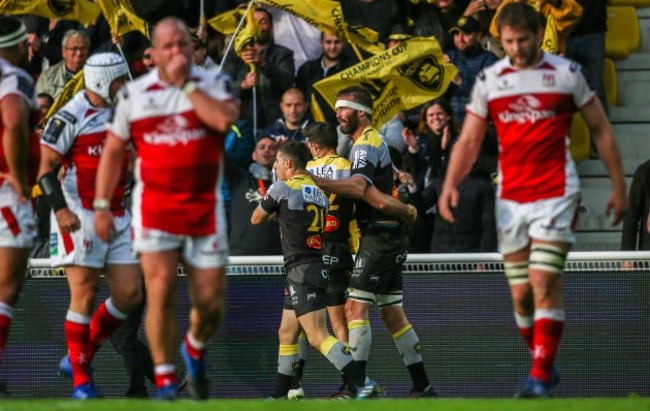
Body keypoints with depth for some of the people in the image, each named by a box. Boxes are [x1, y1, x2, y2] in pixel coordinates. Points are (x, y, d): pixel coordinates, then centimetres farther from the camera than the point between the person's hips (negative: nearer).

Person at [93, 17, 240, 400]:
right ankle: (165, 380, -5)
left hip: (205, 208, 0)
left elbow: (224, 119, -22)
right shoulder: (135, 93, 5)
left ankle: (196, 349, 35)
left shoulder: (214, 84, 1)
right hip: (155, 207, 0)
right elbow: (113, 151, 12)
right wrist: (102, 205, 7)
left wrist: (186, 83, -14)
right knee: (161, 290, -13)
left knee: (211, 300, 3)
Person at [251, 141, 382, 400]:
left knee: (318, 337, -16)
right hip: (317, 268, 9)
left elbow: (256, 219, 6)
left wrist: (273, 211, 27)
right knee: (286, 334, 19)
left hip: (301, 270, -9)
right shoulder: (319, 192, 13)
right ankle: (280, 395, 26)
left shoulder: (283, 189, -8)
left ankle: (364, 385, -26)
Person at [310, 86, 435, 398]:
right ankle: (422, 386, 13)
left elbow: (358, 186, -31)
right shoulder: (375, 141, 20)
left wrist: (314, 181, -39)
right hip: (391, 237, 10)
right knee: (392, 313, 12)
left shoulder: (366, 145, -12)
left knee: (355, 307, -13)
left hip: (378, 237, -10)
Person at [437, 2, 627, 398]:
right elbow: (469, 141, 8)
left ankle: (540, 377, -16)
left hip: (556, 193, -3)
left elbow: (602, 130, 8)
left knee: (545, 282, -15)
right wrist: (450, 184, -8)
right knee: (521, 294, 5)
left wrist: (619, 186, 7)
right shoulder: (489, 80, 7)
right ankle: (544, 366, 21)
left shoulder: (567, 73, 0)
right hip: (509, 198, 4)